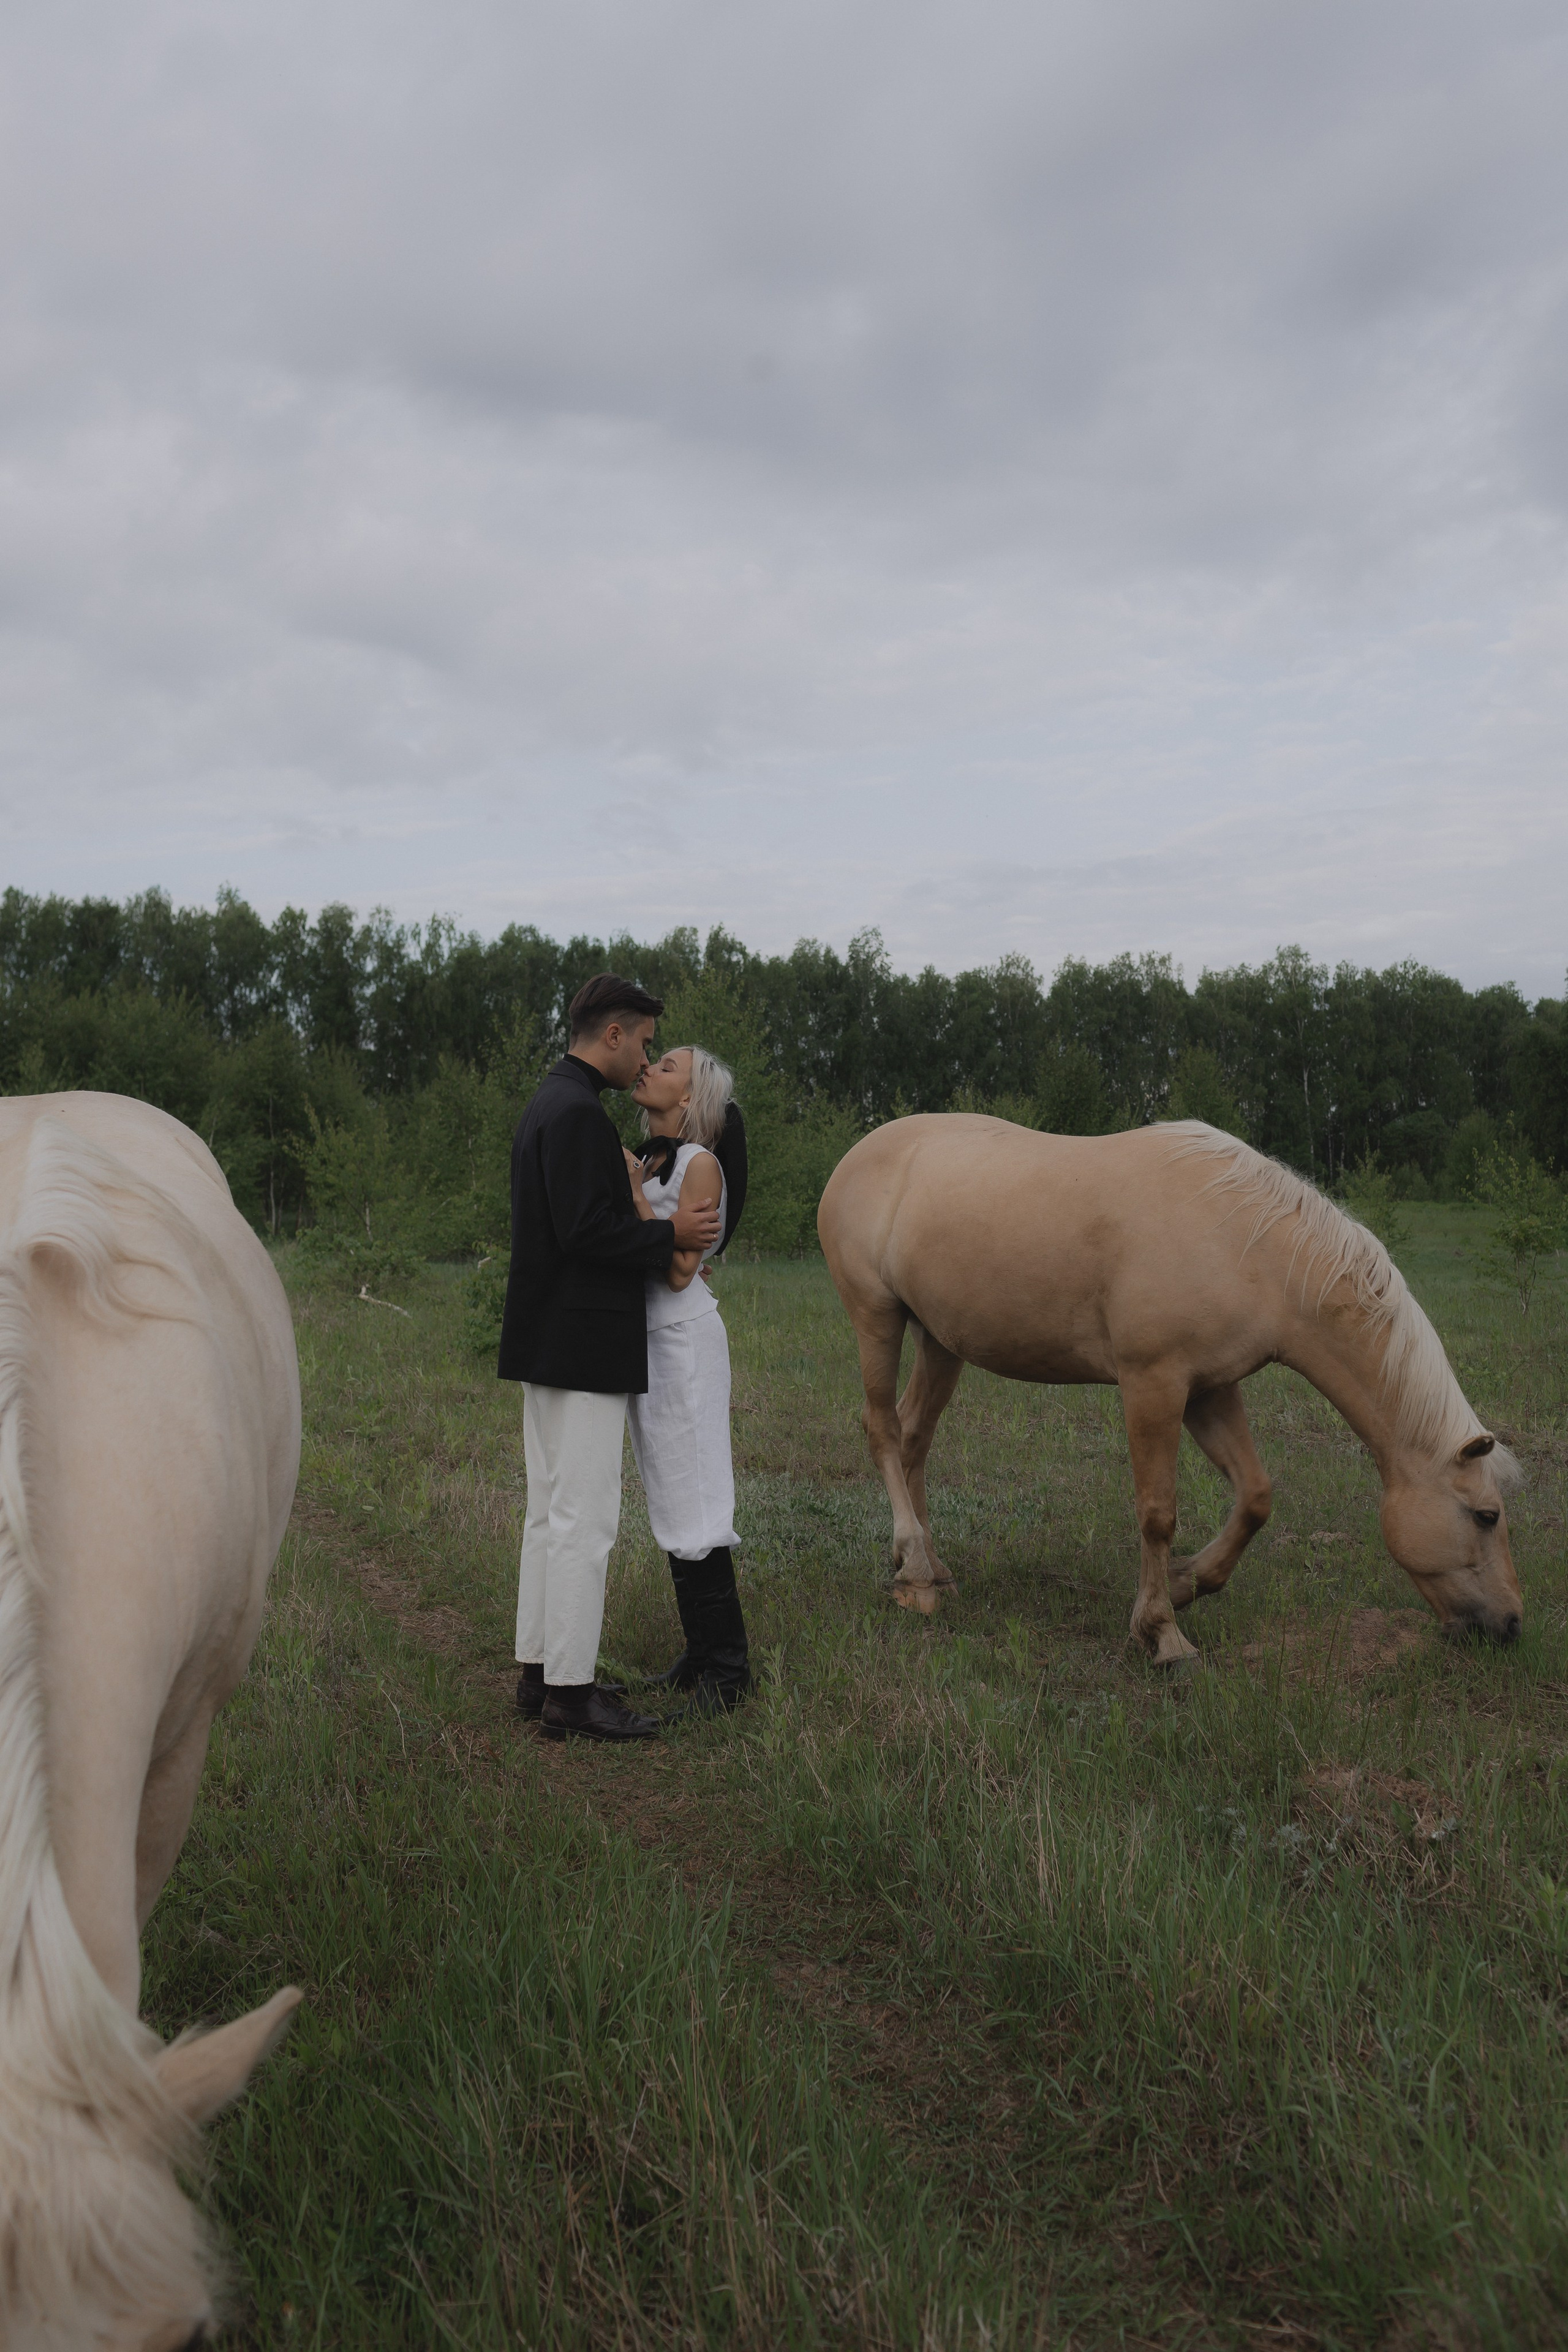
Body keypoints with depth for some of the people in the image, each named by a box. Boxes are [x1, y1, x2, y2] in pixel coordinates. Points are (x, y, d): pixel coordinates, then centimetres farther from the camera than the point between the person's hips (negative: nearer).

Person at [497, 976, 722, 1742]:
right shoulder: (578, 1113, -17)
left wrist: (656, 1228, 15)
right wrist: (670, 1235, -12)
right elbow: (585, 1230, -24)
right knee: (583, 1518, -5)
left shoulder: (545, 1107, 16)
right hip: (581, 1347, -11)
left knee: (550, 1512, 15)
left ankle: (539, 1673, 22)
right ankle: (570, 1694, 1)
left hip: (550, 1345, 11)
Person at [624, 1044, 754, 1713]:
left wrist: (635, 1195, -17)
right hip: (641, 1337, 8)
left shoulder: (700, 1165, -12)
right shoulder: (643, 1160, 11)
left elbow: (679, 1269, -18)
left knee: (692, 1502, -4)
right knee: (669, 1503, 12)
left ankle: (727, 1669, 4)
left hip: (683, 1338, -8)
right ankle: (700, 1653, 21)